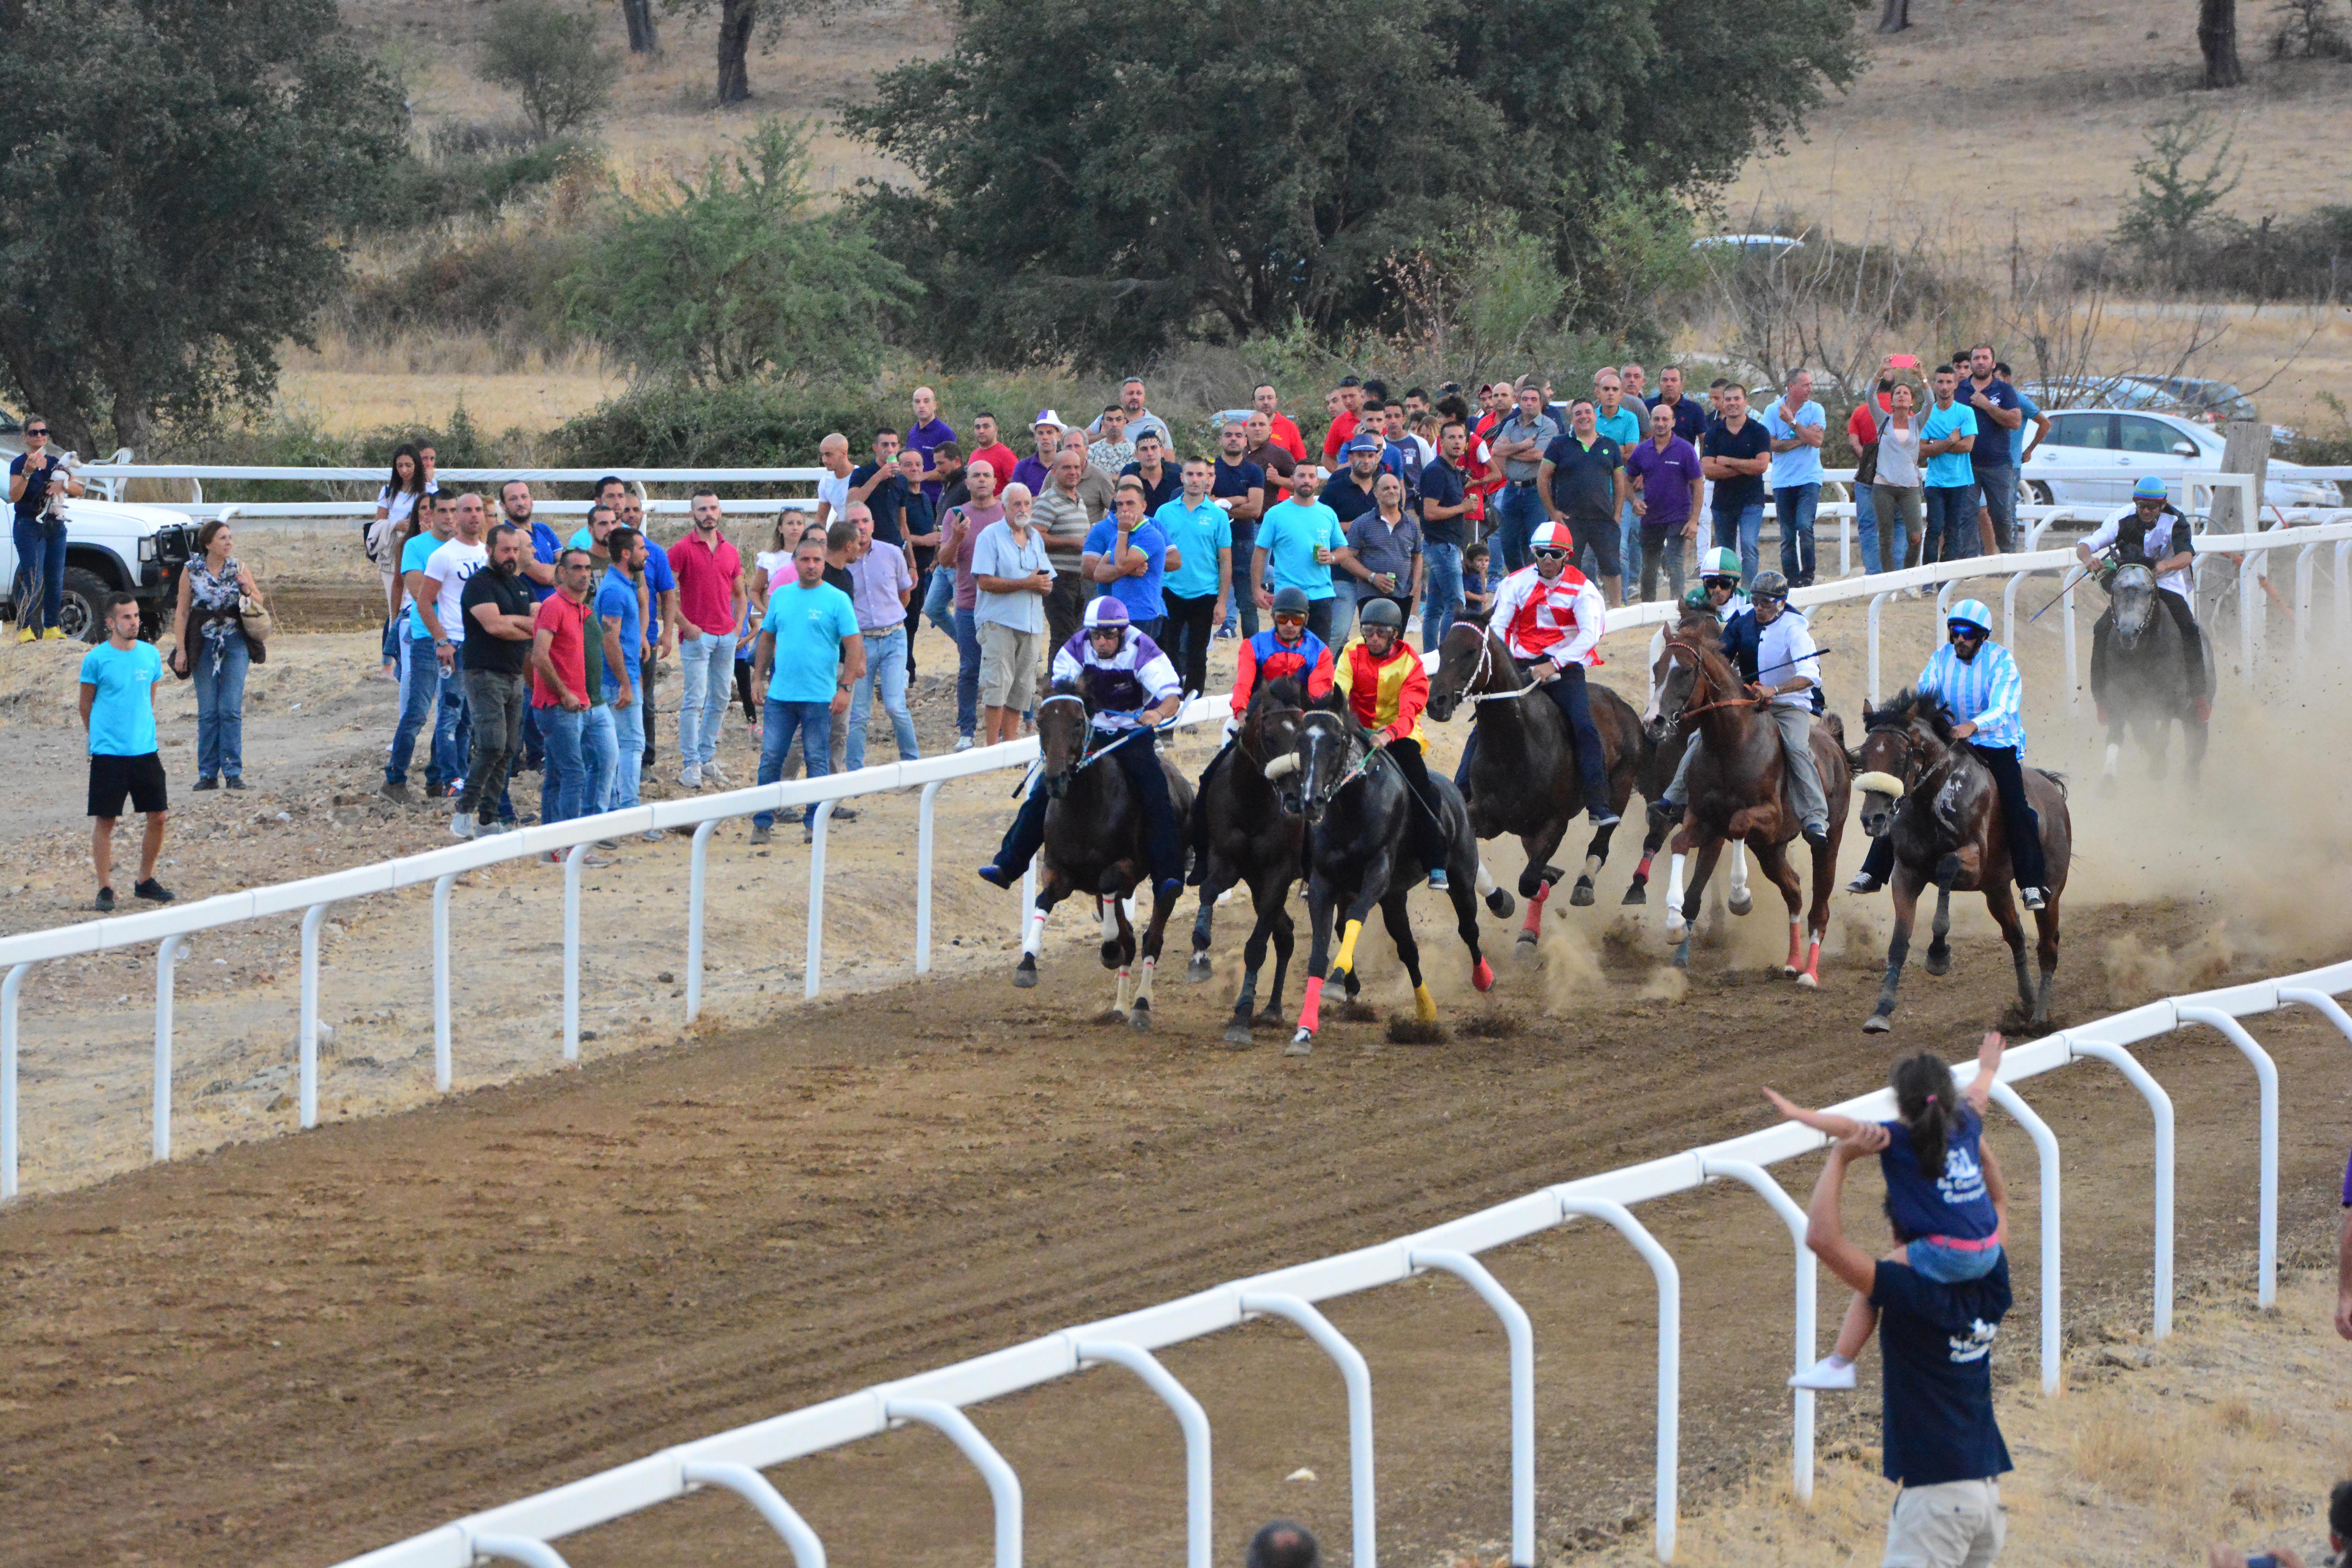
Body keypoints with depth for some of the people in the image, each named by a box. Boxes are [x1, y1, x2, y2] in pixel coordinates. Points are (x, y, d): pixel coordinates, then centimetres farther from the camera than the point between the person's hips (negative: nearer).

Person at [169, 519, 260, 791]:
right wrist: (181, 649, -2)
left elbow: (260, 601, 13)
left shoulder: (238, 568, 4)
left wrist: (247, 590, -9)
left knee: (231, 709, -6)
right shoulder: (192, 572, 1)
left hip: (235, 644, 0)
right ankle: (208, 774, 7)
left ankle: (233, 772, -2)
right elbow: (183, 612, 3)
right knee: (208, 712, 1)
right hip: (204, 643, 0)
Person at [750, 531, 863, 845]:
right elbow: (767, 638, 18)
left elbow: (854, 646, -5)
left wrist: (845, 688, -11)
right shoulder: (781, 596, 11)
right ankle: (763, 823, 9)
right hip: (780, 695, 4)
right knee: (770, 759, 2)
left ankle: (814, 823, 10)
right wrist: (758, 677, 10)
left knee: (817, 761, 2)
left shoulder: (837, 600, -3)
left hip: (819, 697, -4)